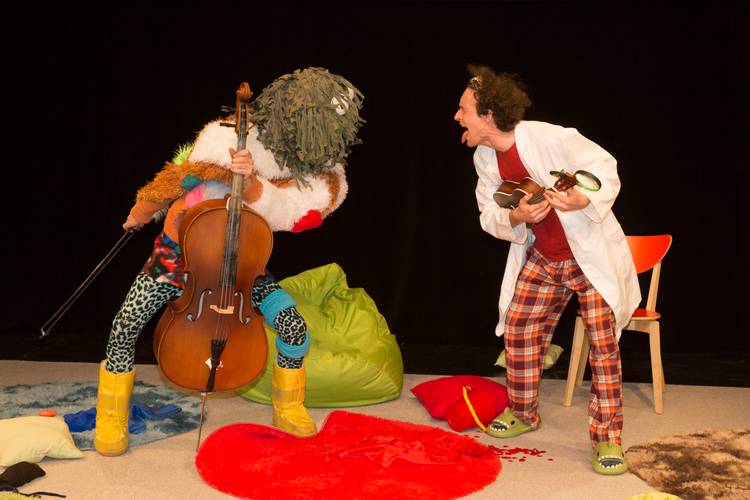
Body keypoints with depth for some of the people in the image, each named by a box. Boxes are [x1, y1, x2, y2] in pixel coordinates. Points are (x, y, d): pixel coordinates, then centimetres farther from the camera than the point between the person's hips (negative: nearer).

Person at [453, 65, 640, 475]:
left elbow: (605, 167, -15)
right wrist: (515, 216, -23)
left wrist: (583, 199, -36)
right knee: (518, 330, 7)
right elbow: (489, 216, 0)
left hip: (590, 254, -6)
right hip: (542, 259, 6)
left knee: (603, 342, -8)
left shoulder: (550, 138, -25)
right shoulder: (485, 158, -3)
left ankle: (608, 438, 3)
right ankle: (523, 415, 29)